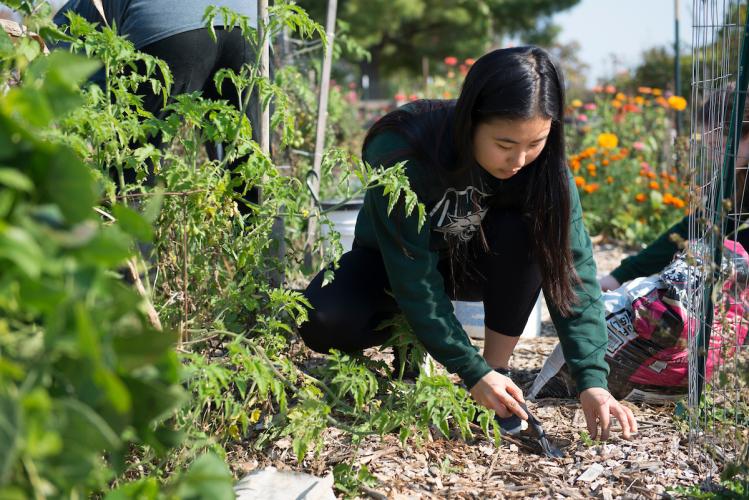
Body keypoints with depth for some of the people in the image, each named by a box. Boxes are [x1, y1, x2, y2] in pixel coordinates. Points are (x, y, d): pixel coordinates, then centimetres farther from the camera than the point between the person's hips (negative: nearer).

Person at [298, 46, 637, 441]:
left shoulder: (542, 164, -24)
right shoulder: (401, 152, -34)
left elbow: (574, 267, -26)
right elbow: (413, 276, -31)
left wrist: (591, 380, -35)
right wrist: (471, 371, -33)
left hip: (474, 261, 1)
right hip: (392, 260, -1)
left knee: (523, 233, -33)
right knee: (324, 322, -31)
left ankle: (498, 369, -15)